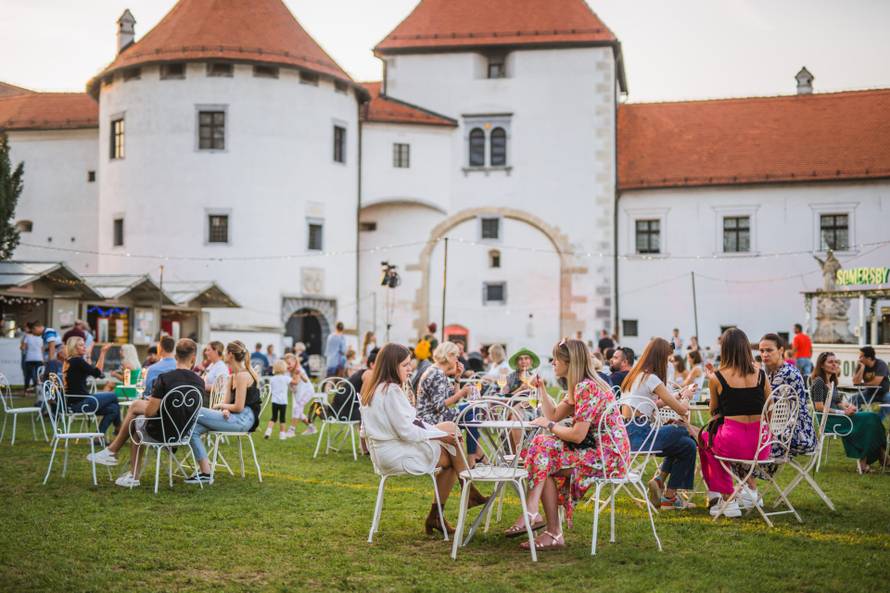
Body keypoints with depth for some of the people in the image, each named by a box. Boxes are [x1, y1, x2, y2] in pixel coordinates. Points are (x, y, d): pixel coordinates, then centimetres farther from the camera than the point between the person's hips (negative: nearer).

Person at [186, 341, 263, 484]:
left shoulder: (242, 376, -13)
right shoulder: (234, 375, 18)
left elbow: (238, 407, -17)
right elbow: (228, 402, 14)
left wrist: (221, 406, -1)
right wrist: (225, 409, -9)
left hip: (244, 419, -10)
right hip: (236, 418, 10)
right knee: (193, 428, -7)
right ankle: (205, 472, -11)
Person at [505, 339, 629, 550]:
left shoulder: (587, 388, -18)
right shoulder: (578, 387, 14)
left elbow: (577, 436, -22)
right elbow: (554, 415, 18)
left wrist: (548, 425, -9)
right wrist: (541, 388, 13)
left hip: (608, 457, -10)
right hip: (595, 449, 10)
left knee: (544, 449, -13)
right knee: (542, 445, -2)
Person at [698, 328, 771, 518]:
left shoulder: (717, 377, -3)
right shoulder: (760, 374, 4)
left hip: (732, 445, -4)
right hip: (762, 448, 4)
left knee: (705, 438, 31)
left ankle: (726, 499, 28)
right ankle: (749, 488, 32)